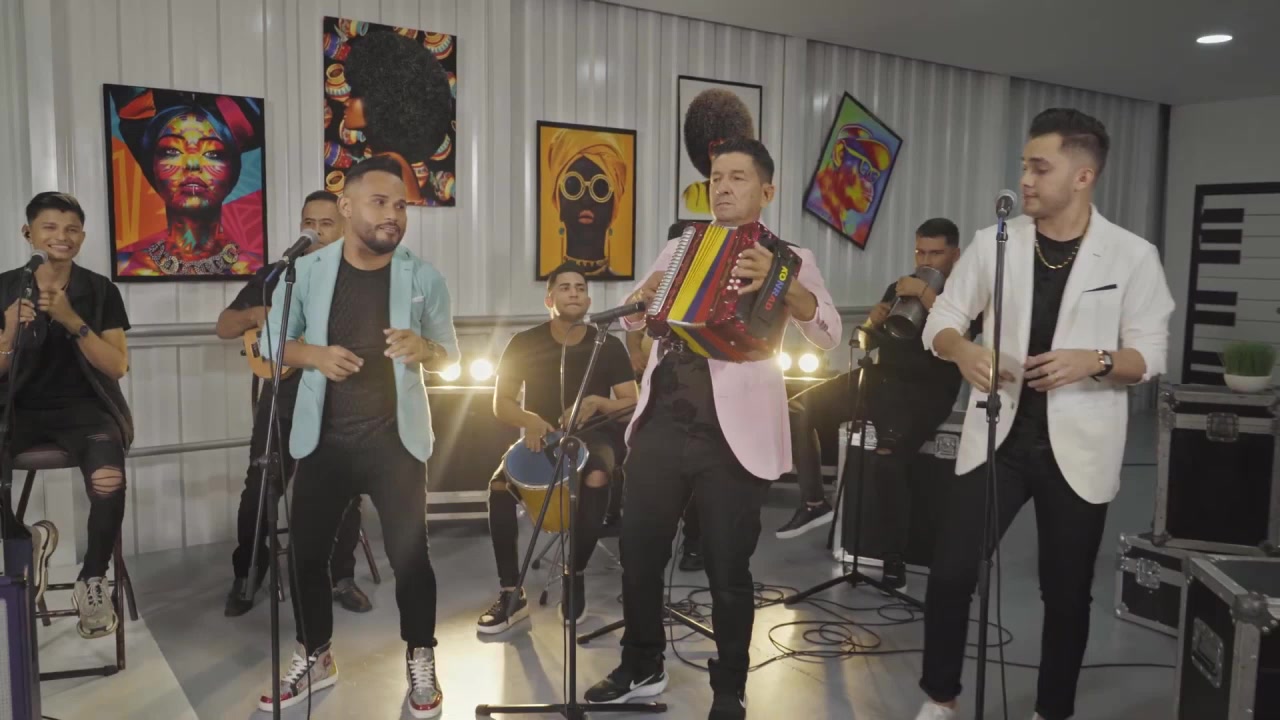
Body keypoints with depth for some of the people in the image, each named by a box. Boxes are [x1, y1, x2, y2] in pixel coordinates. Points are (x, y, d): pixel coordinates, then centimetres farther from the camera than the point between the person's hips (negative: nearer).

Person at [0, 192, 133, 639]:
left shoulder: (101, 291, 2)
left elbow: (117, 367, -6)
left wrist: (72, 321, -19)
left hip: (84, 408, -1)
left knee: (109, 483, -33)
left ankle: (91, 580, -7)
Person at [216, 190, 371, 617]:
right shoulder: (276, 275, 8)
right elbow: (224, 328, 8)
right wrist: (254, 314, -13)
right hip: (283, 403, 1)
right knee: (258, 490, -4)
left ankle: (342, 578, 17)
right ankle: (245, 579, 14)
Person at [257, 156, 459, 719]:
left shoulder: (423, 276, -3)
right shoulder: (307, 271, -1)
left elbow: (450, 355, 2)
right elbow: (272, 341, 5)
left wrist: (423, 348, -21)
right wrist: (313, 355, -15)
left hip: (396, 437, -1)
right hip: (323, 438, 2)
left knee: (409, 552, 2)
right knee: (306, 549, 9)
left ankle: (421, 663, 22)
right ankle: (313, 658, 31)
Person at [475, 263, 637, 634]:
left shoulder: (608, 346, -4)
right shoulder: (525, 343, -2)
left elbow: (633, 403, -3)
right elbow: (501, 403, 0)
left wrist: (598, 403, -23)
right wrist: (529, 420, -22)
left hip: (593, 437, -1)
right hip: (541, 437, 1)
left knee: (596, 479, -36)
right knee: (499, 486, -27)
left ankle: (575, 577, -13)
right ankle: (512, 594, -14)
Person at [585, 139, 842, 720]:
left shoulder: (789, 259, 3)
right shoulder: (679, 248, 15)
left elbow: (829, 336, -12)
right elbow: (630, 323, 20)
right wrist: (644, 296, -3)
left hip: (733, 436, -4)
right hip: (660, 425, 4)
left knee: (728, 573, 5)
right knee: (638, 558, 12)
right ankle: (642, 669, 34)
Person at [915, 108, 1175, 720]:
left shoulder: (1133, 255, -3)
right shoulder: (993, 243, 0)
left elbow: (1151, 354, -1)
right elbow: (941, 319, 5)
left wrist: (1095, 361, -22)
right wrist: (961, 349, -17)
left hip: (1078, 449, -1)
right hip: (997, 437, 1)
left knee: (1066, 593, 11)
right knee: (950, 574, 0)